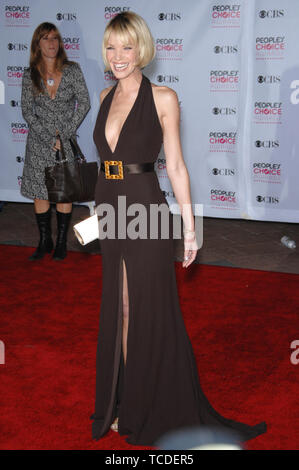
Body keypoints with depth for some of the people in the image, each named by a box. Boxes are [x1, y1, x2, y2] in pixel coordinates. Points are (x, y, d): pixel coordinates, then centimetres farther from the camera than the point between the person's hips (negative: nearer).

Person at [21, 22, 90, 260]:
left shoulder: (72, 70, -3)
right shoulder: (30, 75, -1)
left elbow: (84, 103, -3)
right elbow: (27, 111, -2)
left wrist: (64, 133, -9)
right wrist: (50, 138, -10)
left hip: (66, 141, -1)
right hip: (39, 142, 1)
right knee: (40, 193, 4)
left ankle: (61, 243, 17)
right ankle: (45, 242, 19)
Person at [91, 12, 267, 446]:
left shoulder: (163, 97, -7)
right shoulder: (106, 97, 10)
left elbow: (175, 165, -7)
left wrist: (190, 227, -9)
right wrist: (100, 208, 17)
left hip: (145, 210, -6)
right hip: (109, 210, 6)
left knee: (149, 310, 3)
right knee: (119, 309, 15)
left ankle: (153, 410, 19)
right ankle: (126, 403, 31)